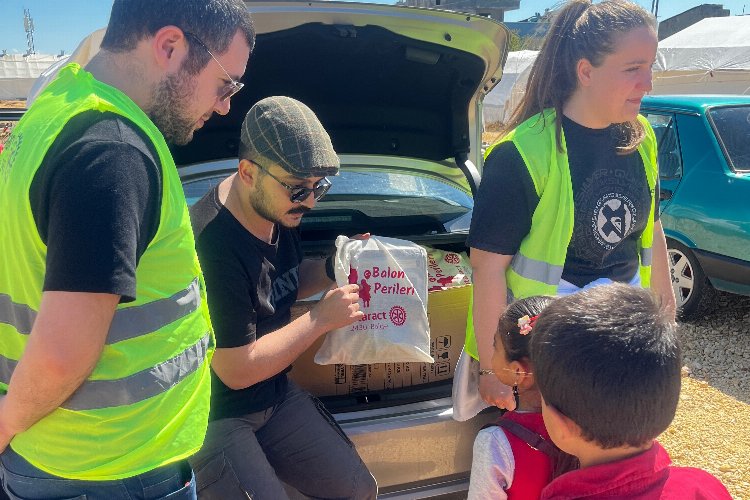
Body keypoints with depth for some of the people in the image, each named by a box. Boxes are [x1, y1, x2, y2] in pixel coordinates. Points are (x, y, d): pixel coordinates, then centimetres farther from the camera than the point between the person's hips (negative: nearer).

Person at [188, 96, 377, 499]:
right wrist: (322, 319, -20)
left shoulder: (278, 209, -4)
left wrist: (331, 269, -5)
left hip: (274, 395, 8)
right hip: (213, 415, -7)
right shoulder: (212, 243, -30)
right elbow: (236, 370, -25)